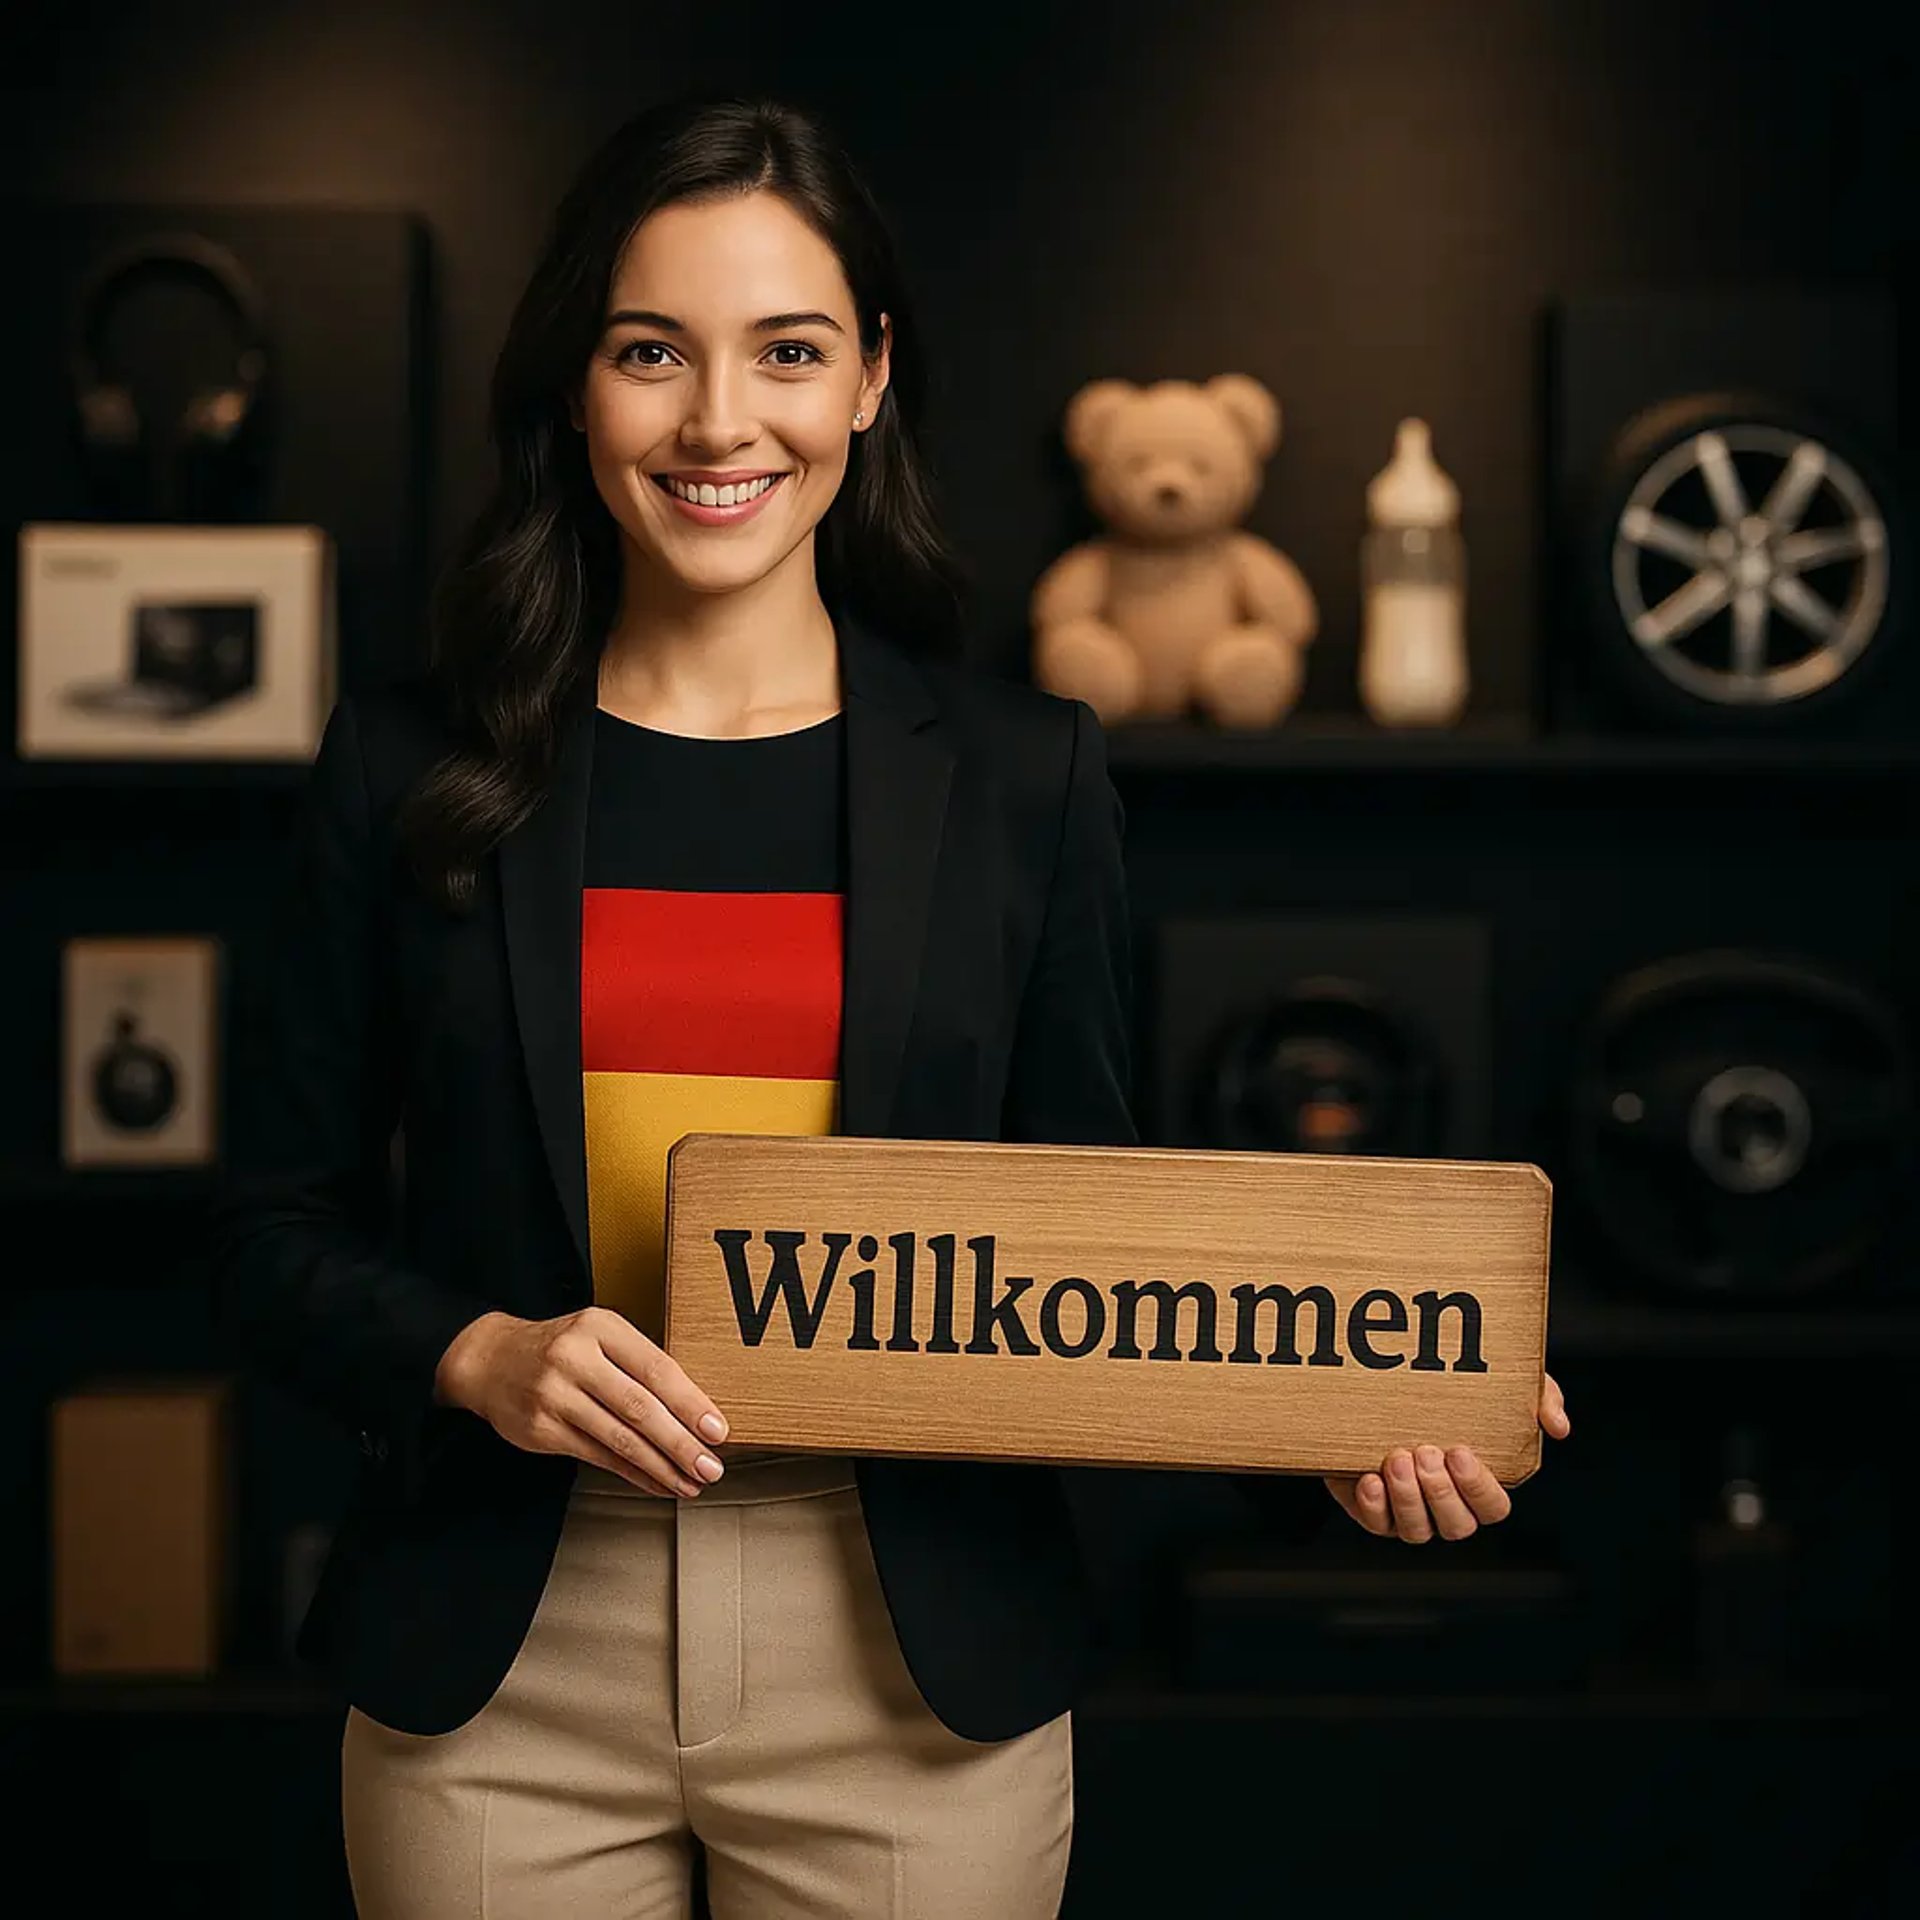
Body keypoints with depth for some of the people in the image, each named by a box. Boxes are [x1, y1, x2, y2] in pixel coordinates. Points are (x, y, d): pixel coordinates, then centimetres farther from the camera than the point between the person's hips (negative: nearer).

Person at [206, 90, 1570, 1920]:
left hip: (914, 1667, 0)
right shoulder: (410, 768, 1)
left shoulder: (1021, 775, 2)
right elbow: (278, 1229, 5)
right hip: (498, 1663, 0)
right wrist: (473, 1355, -14)